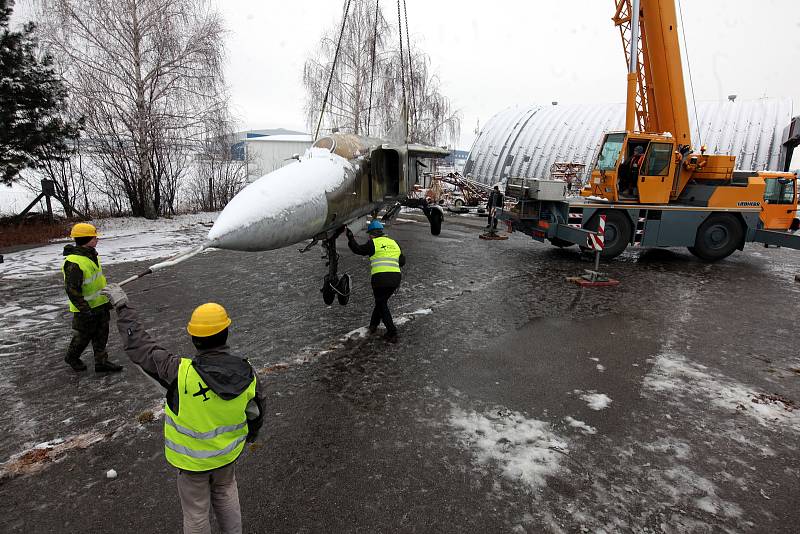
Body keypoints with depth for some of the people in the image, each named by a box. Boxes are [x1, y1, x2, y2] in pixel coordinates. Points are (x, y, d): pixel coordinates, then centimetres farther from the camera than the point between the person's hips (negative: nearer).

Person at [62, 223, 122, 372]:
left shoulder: (91, 255, 4)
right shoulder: (73, 263, -26)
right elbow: (72, 291, -24)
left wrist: (108, 298, 21)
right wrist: (85, 310, -23)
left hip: (100, 304, 8)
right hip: (86, 308, -8)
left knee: (101, 334, 13)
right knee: (84, 335, 10)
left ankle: (101, 361, 23)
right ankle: (71, 357, 36)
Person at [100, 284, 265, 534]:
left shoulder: (182, 373, -34)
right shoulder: (247, 373, -22)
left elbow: (140, 347, -23)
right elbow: (256, 413, -4)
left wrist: (122, 307, -13)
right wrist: (249, 436, 18)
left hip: (192, 457, -3)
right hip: (228, 452, 3)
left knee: (196, 511, 21)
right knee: (225, 493, 31)